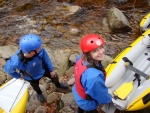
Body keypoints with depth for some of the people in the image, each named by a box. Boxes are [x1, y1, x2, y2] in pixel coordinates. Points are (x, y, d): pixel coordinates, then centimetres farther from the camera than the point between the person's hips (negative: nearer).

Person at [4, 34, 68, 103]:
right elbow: (7, 69, -22)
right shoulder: (16, 62, -47)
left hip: (42, 69, 2)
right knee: (35, 86, 31)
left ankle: (58, 85, 64)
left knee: (54, 76, 26)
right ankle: (39, 93, 69)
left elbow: (45, 58, -17)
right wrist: (18, 76, -6)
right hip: (32, 77, -1)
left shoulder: (39, 50, -41)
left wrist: (51, 69, -3)